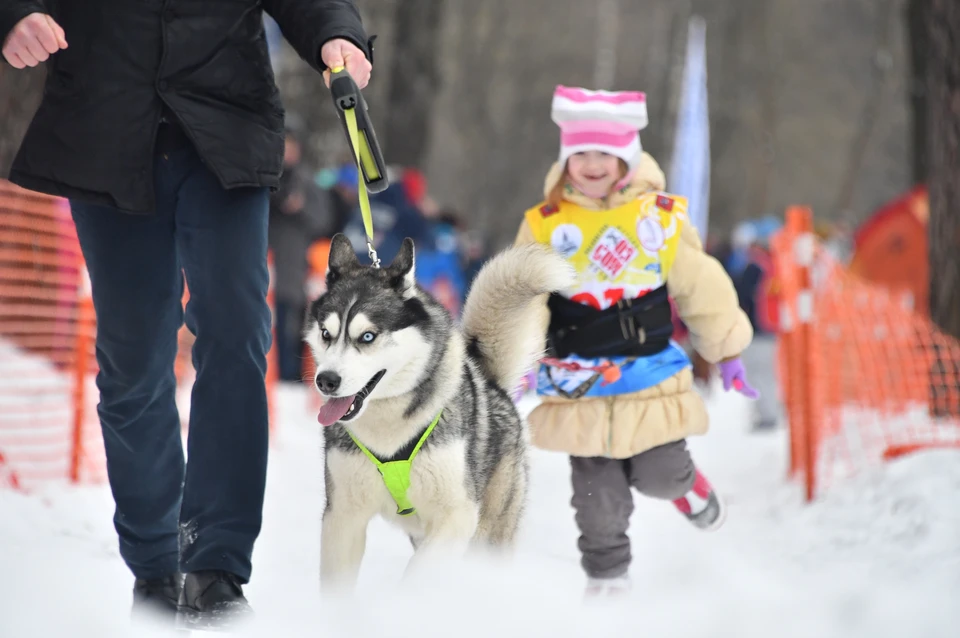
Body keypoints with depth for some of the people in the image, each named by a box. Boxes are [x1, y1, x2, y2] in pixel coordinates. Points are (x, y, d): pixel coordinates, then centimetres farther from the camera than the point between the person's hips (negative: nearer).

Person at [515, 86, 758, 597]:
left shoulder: (663, 217, -2)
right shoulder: (543, 226, -2)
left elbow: (701, 286, 6)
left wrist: (727, 350, 9)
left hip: (652, 379, 0)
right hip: (579, 386, 0)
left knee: (659, 477, -2)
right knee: (599, 498, 0)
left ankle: (685, 486, 34)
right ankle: (606, 579, 17)